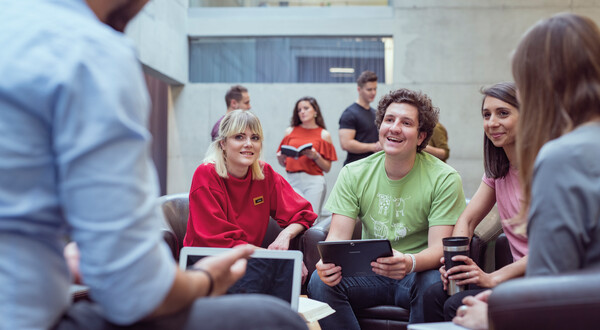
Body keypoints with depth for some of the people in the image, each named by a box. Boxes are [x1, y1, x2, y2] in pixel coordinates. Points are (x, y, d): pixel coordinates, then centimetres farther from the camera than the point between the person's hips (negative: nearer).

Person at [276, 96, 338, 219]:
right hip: (292, 181, 1)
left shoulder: (324, 134, 9)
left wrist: (315, 156, -11)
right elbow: (284, 163, 16)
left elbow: (327, 168, 6)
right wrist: (280, 158, -6)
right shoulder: (290, 131, 14)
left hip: (314, 182, -1)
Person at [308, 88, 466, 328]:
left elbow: (439, 248, -16)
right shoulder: (353, 174, 0)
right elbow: (338, 234, -6)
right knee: (321, 280, -25)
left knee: (434, 286, -35)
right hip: (368, 271, 2)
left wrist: (410, 262, -41)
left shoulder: (444, 179, -9)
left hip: (419, 272, -2)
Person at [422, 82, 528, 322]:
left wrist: (493, 278, -25)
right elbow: (467, 220, 13)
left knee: (458, 306, -25)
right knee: (434, 295, -11)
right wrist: (456, 259, -8)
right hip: (521, 275, 7)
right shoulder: (497, 169, 10)